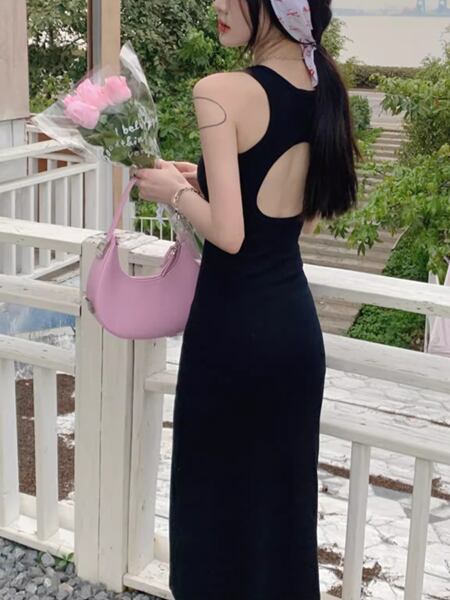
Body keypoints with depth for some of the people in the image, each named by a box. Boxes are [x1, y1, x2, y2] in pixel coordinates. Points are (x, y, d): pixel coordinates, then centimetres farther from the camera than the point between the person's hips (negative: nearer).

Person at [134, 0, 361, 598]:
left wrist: (176, 190, -4)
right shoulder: (325, 86, 3)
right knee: (284, 489, 22)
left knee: (218, 491, 14)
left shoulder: (222, 92, -18)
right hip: (296, 320, 7)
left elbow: (227, 232, -22)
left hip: (233, 325, -6)